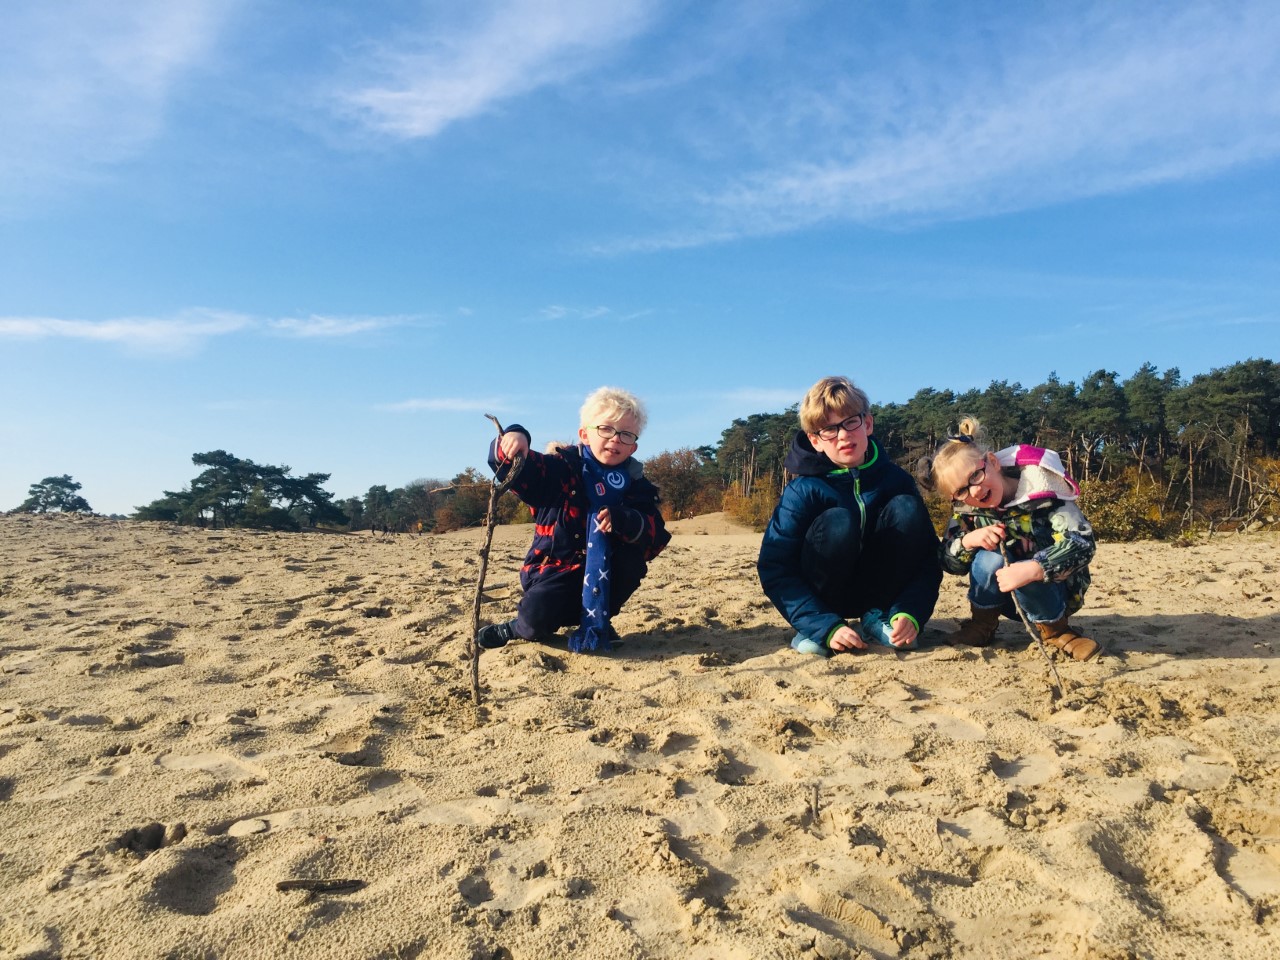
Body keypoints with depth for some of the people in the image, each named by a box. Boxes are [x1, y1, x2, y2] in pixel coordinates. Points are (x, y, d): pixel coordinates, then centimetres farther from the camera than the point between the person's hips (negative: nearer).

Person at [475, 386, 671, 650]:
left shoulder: (635, 485, -2)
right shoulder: (560, 468, -7)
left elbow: (656, 537, -12)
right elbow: (509, 467, -14)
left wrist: (623, 521, -32)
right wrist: (512, 439, -37)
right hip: (555, 571, -3)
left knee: (634, 559, -25)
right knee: (538, 618, -30)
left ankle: (595, 619, 1)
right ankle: (516, 629, 10)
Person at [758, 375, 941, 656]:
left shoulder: (896, 479, -9)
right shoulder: (803, 491, -18)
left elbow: (928, 557, -9)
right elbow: (774, 570, -20)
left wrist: (910, 614, -26)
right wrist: (827, 627, -30)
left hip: (879, 590, 3)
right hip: (821, 600, -3)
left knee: (907, 508, -20)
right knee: (837, 521, -32)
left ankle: (878, 617, -8)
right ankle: (816, 628, -12)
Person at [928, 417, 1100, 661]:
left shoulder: (1042, 487, -23)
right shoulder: (966, 508, -11)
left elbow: (1082, 543, -32)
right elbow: (948, 562, -6)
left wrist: (1030, 570, -47)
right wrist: (968, 541, -29)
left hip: (1053, 589, -3)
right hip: (1006, 596, 3)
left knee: (1029, 581, -35)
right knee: (990, 559, -28)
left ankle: (1055, 630, -6)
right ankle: (981, 625, -4)